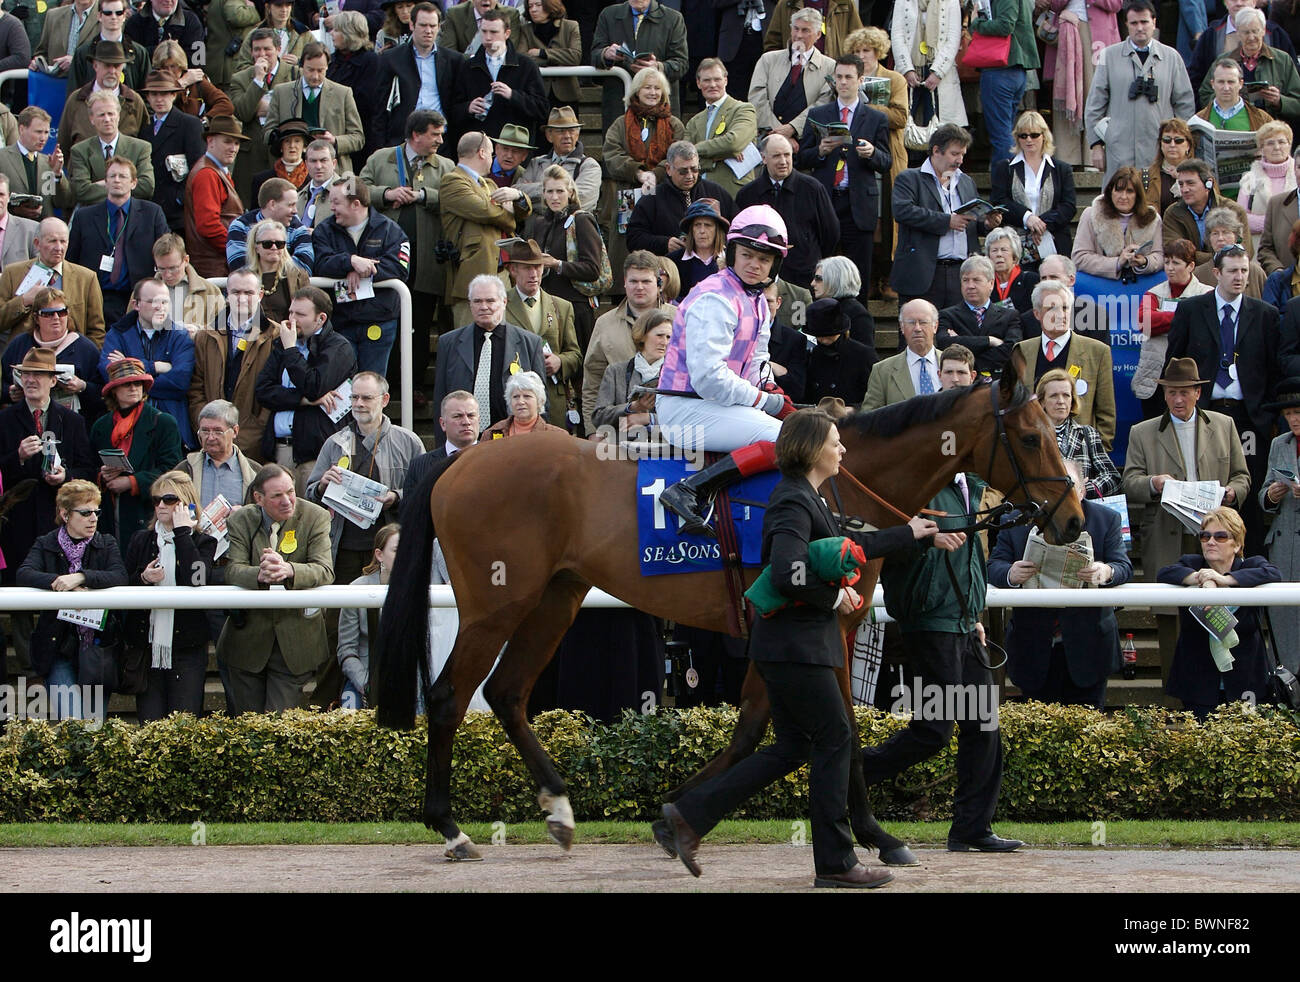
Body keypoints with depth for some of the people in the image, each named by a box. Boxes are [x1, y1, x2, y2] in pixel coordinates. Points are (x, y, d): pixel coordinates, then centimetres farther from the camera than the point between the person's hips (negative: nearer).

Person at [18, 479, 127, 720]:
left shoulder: (106, 544, 7)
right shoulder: (46, 545, 5)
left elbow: (120, 577, -12)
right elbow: (23, 575, -13)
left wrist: (80, 577, -27)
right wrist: (57, 582, -29)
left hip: (97, 645, 1)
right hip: (58, 646, -1)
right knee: (68, 721, -16)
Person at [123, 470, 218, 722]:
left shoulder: (203, 542, 3)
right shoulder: (141, 541, 12)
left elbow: (197, 581, -17)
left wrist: (182, 532, -12)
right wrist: (143, 578, -13)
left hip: (186, 649, -3)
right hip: (147, 645, 3)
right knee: (149, 725, -1)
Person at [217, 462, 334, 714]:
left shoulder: (315, 518, -6)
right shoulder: (240, 521, -3)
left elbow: (325, 571, -18)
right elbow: (232, 570, -16)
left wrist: (288, 570, -39)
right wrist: (259, 575, -40)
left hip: (294, 643, -2)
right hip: (247, 640, 2)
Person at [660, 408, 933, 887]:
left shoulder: (805, 499, 16)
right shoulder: (794, 503, -17)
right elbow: (788, 573, -31)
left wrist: (907, 534, 39)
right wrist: (834, 597, -17)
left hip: (786, 645, 10)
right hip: (796, 645, -10)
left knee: (793, 746, 12)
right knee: (834, 739, -2)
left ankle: (690, 815, 9)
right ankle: (835, 862, 4)